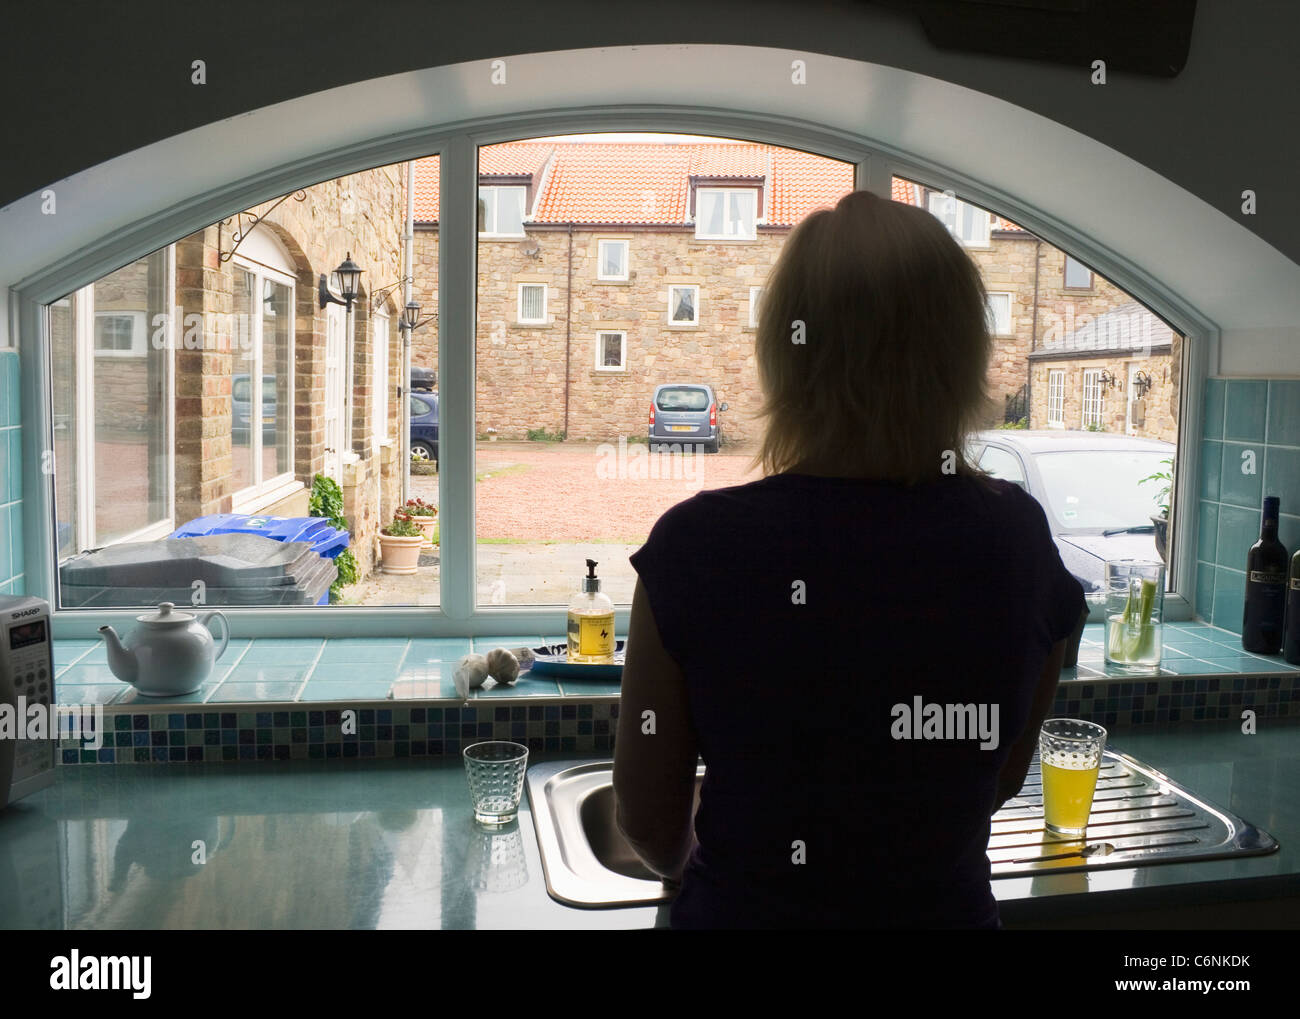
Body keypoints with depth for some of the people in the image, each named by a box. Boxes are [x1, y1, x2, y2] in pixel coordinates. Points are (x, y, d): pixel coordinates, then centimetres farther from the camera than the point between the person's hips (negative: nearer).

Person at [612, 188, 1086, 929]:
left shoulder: (696, 549, -22)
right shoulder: (1021, 540, -13)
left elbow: (650, 822, -11)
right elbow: (1001, 780, 2)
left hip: (747, 910, -2)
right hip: (949, 907, 3)